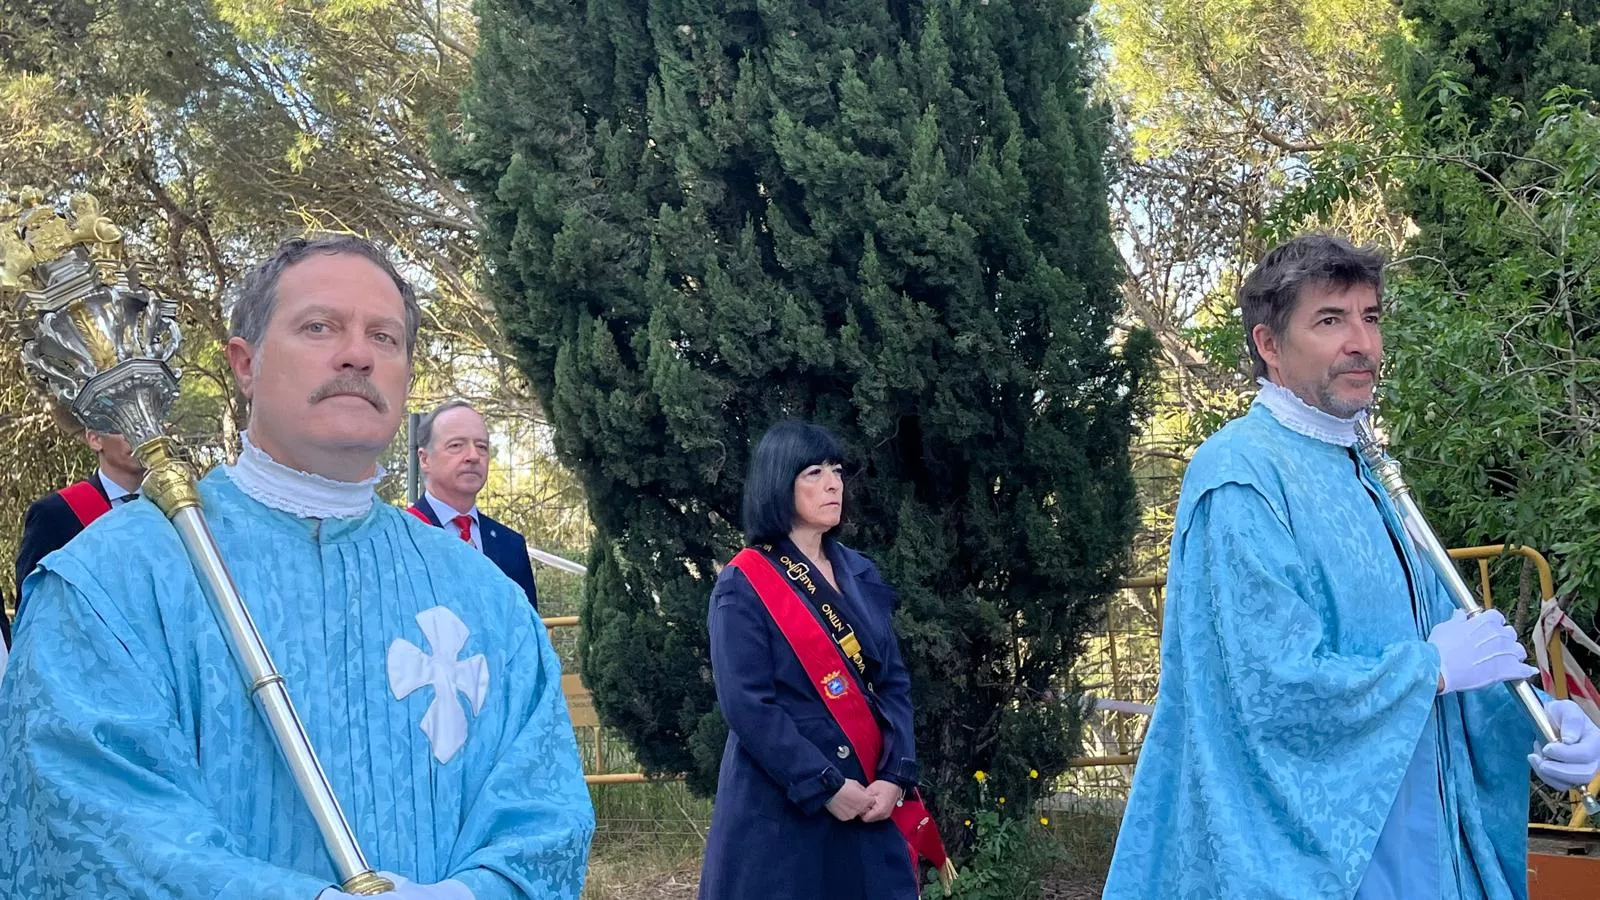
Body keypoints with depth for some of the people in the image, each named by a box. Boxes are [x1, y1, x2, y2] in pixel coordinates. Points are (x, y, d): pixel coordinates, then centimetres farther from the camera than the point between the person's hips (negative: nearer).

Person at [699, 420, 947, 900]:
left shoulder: (860, 574, 10)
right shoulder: (744, 586, -7)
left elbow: (895, 681, 7)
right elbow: (746, 705, -14)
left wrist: (895, 776, -6)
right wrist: (825, 786, -17)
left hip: (869, 801, 5)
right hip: (779, 809, -5)